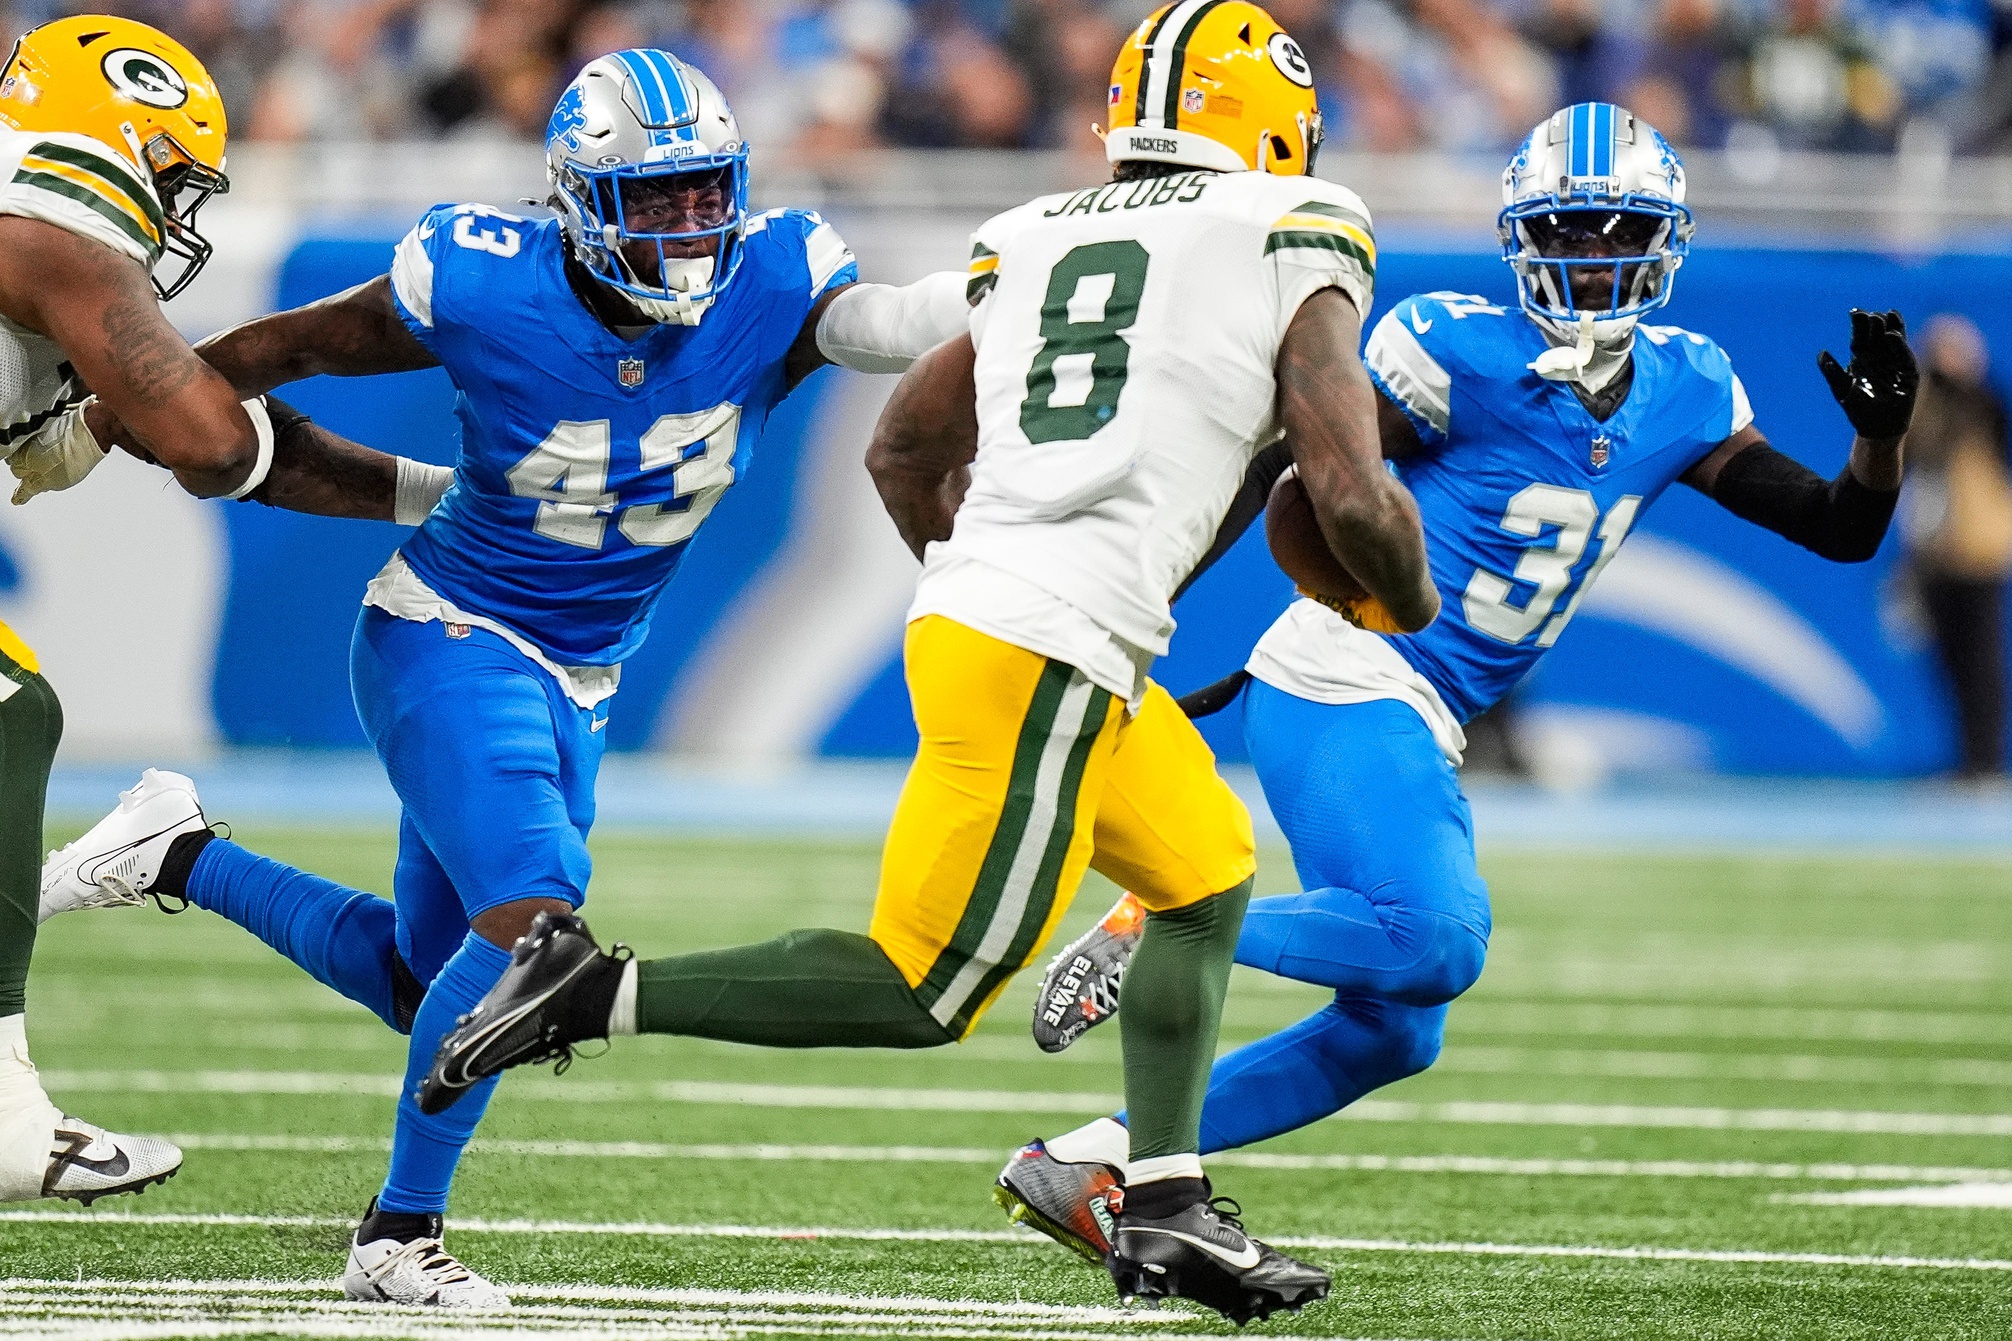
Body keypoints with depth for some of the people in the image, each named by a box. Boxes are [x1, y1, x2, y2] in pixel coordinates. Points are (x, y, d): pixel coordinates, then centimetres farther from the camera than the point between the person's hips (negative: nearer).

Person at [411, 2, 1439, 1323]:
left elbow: (904, 449, 25)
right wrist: (1414, 606, 14)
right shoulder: (1292, 242, 0)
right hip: (1046, 661, -8)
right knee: (927, 995, -2)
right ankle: (596, 992, -9)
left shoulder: (1038, 242, 18)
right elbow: (1352, 493, -7)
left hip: (970, 608, 8)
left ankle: (1167, 1210, 21)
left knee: (1209, 879, 24)